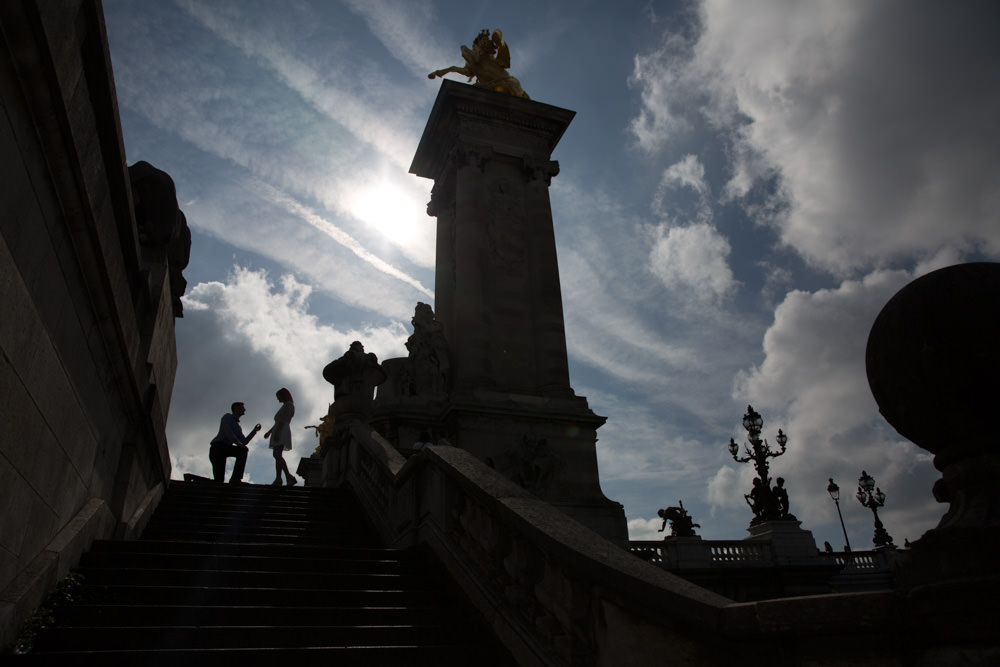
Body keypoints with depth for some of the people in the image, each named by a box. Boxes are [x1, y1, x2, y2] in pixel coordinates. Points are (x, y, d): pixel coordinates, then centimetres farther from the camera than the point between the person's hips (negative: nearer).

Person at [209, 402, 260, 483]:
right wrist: (240, 444, -17)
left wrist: (254, 430, 16)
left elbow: (244, 442, 22)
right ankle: (236, 479, -27)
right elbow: (228, 432, -11)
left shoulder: (237, 427, 29)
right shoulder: (227, 416, 5)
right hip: (218, 447, -9)